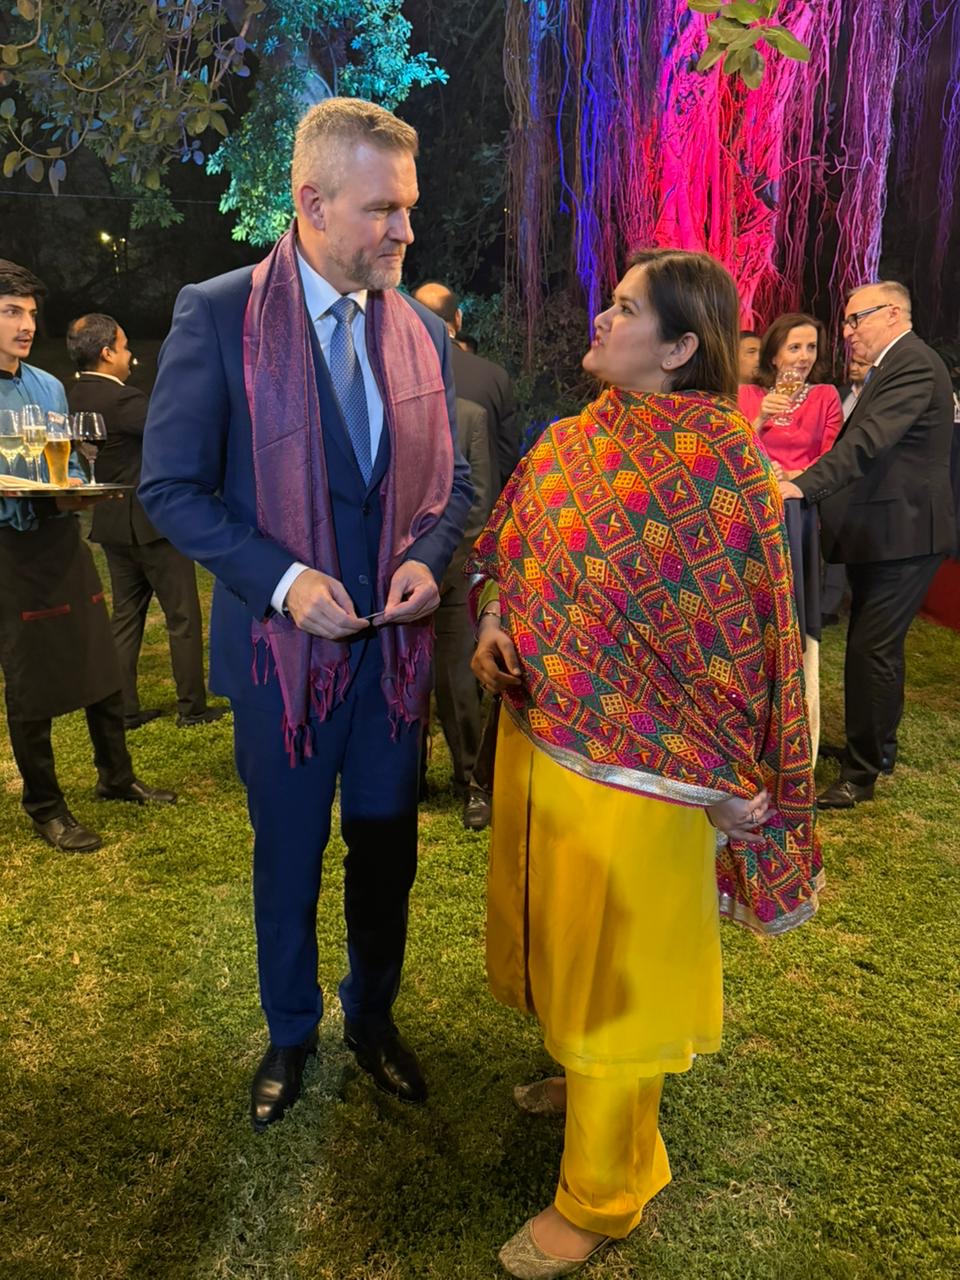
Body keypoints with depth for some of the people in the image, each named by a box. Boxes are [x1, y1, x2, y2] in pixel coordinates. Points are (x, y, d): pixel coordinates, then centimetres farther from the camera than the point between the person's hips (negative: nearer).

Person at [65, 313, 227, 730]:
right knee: (183, 617, 3)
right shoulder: (121, 400, -21)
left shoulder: (73, 396, 5)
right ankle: (192, 708, 10)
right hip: (152, 522, -9)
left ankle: (125, 710, 20)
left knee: (126, 615, 15)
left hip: (112, 524, 9)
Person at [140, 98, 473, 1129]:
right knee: (287, 854, 15)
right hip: (280, 643, -3)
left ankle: (372, 1014, 42)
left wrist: (425, 556, -11)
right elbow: (171, 486, -10)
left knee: (387, 846, 16)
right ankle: (290, 1032, 41)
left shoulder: (421, 330, 3)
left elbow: (449, 478, 10)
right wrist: (281, 579, -21)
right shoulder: (217, 314, -10)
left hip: (394, 642, 4)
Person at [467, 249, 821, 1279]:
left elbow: (741, 636, -15)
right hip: (538, 739, 7)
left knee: (613, 962, 10)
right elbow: (505, 544, 14)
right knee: (561, 930, 23)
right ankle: (584, 1075, 52)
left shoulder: (718, 464, -17)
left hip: (635, 766, -7)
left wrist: (728, 786, -13)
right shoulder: (579, 434, 4)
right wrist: (492, 620, -4)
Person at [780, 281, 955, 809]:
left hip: (901, 533, -11)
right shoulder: (891, 367, 19)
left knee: (872, 650, -8)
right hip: (880, 532, 11)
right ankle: (877, 748, 32)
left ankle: (860, 774, 1)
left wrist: (804, 486, -34)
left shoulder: (912, 364, -14)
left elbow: (869, 439, -27)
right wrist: (810, 483, 11)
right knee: (872, 646, 17)